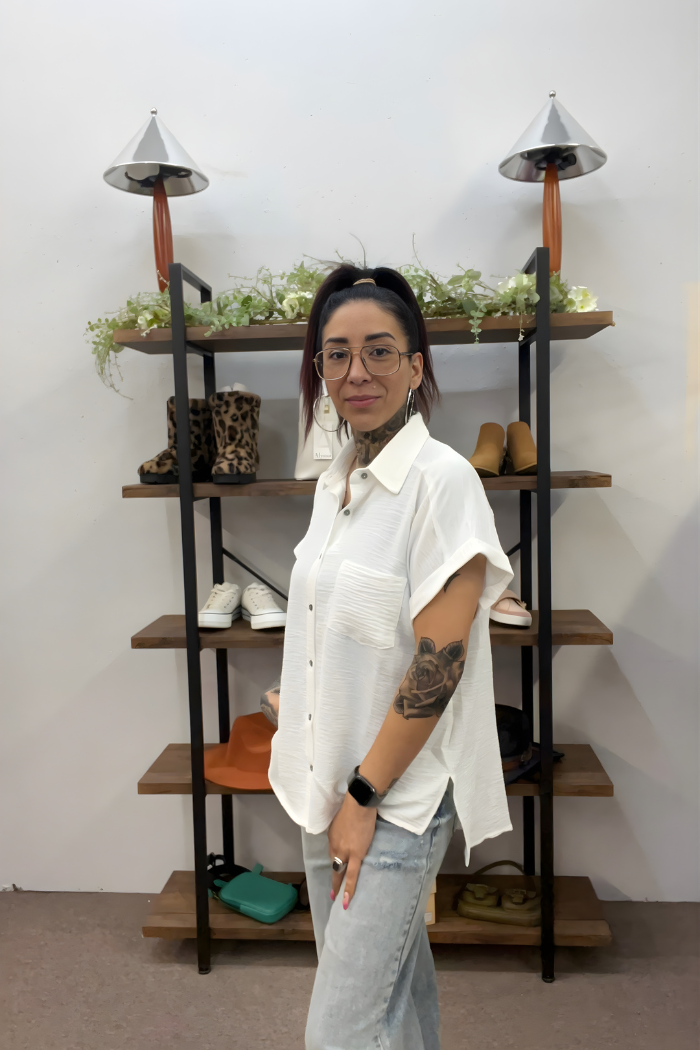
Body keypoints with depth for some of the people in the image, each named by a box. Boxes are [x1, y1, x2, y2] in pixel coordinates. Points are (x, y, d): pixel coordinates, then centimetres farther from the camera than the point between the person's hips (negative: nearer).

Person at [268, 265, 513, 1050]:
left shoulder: (443, 480, -18)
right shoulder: (333, 482, 6)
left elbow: (439, 664, -20)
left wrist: (366, 794, -15)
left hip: (400, 794, -7)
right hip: (331, 781, 7)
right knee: (393, 980, 24)